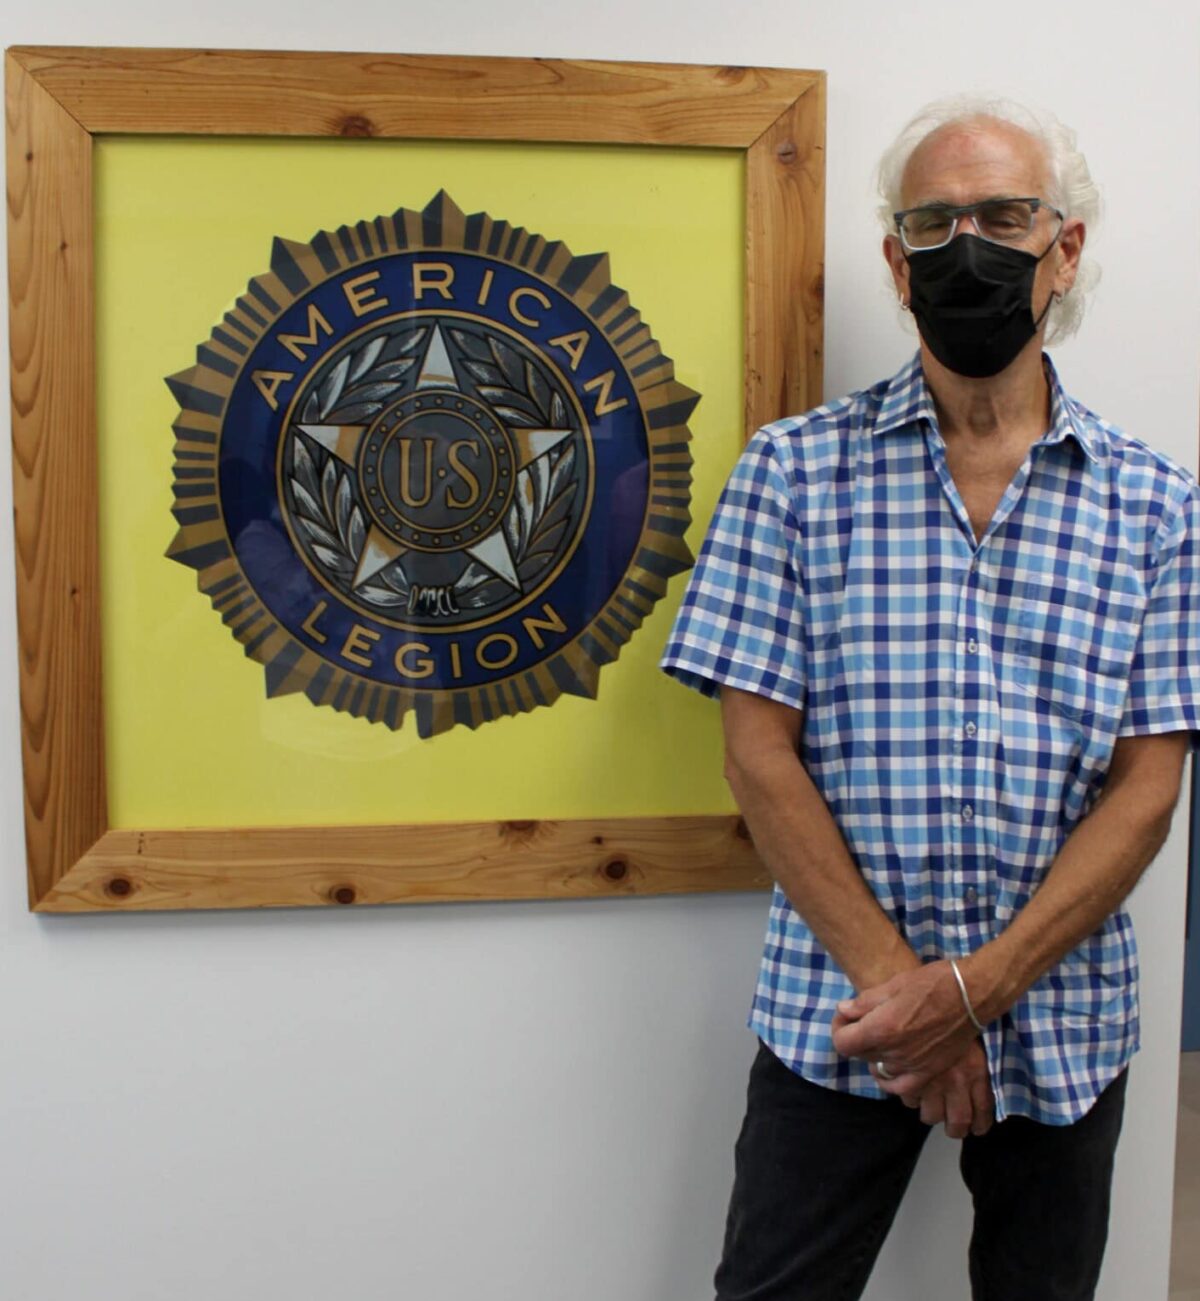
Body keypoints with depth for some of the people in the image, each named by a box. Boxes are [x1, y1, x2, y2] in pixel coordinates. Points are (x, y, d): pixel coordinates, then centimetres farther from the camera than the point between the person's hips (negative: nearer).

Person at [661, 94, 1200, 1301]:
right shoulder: (793, 471, -3)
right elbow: (759, 753, -7)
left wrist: (980, 984, -14)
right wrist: (895, 979, -12)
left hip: (1062, 1030, 2)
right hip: (836, 1017, -1)